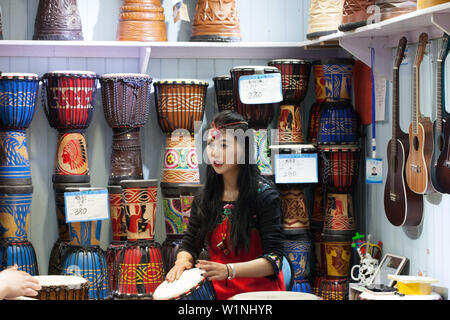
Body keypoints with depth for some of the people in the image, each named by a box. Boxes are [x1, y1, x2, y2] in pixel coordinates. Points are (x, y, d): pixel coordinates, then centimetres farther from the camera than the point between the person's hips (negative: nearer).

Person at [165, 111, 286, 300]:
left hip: (259, 291, -5)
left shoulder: (264, 195, -8)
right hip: (219, 292, 5)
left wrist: (229, 270, -28)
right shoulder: (203, 198, 8)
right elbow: (190, 245, 14)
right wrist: (183, 260, -10)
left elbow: (274, 259, -14)